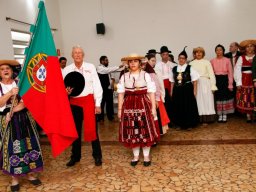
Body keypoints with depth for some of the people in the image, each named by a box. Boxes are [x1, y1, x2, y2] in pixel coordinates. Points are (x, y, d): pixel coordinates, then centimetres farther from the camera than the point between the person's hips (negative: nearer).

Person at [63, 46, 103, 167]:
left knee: (92, 129, 2)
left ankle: (97, 156, 16)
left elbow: (97, 86, -3)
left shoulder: (90, 67, -3)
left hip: (89, 101, -2)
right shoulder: (67, 70, 1)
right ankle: (75, 156, 28)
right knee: (75, 130, 13)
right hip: (74, 103, 2)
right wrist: (66, 92, -18)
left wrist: (98, 104, -5)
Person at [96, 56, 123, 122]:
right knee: (101, 103, 0)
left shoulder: (107, 68, 16)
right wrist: (118, 67, -29)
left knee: (110, 103, 11)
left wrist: (111, 79, 4)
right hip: (103, 89, -8)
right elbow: (109, 70, -25)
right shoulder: (99, 68, -10)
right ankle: (100, 118, 11)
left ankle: (110, 117, 21)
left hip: (109, 88, 8)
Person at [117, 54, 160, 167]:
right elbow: (121, 93, 6)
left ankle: (146, 156, 19)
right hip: (129, 106, 2)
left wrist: (153, 107, -7)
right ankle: (136, 156, 22)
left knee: (145, 130, 2)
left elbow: (151, 92, -2)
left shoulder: (145, 75, 0)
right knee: (132, 132, 6)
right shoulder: (124, 77, 7)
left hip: (144, 105, -2)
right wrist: (120, 109, 2)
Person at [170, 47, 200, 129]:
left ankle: (189, 124, 15)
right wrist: (171, 91, 8)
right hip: (177, 90, 3)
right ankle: (180, 124, 19)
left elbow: (194, 80, -1)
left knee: (189, 107, 2)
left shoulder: (190, 68, -2)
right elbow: (172, 81, 11)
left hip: (187, 90, -3)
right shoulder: (174, 69, 8)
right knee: (178, 108, 6)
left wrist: (194, 90, -5)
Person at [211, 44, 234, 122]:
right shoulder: (212, 61, 4)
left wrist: (230, 84, -7)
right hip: (216, 80, 1)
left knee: (225, 96, 3)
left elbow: (230, 73, -1)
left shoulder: (227, 60, 0)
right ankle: (220, 115, 15)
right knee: (218, 97, 4)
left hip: (225, 80, -1)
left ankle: (225, 115, 15)